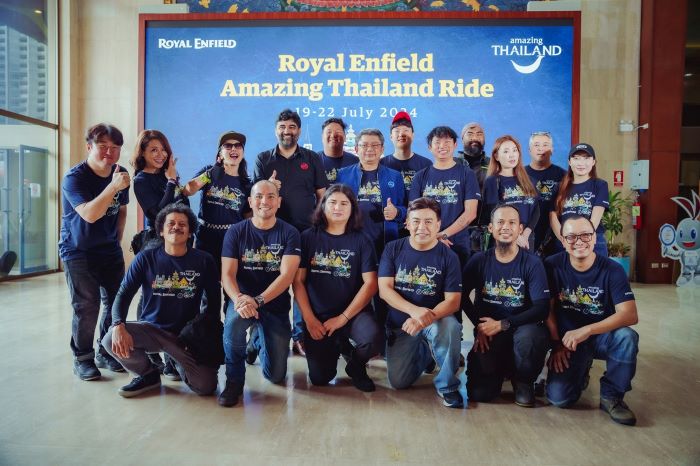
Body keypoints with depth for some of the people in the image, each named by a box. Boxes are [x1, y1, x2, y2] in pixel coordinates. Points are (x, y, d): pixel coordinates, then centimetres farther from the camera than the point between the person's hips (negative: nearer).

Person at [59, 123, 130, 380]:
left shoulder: (121, 174, 1)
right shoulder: (74, 177, -15)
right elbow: (89, 214, -29)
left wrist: (117, 241, 11)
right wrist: (113, 187, -36)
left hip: (110, 250, 5)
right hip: (78, 250, -5)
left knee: (117, 300, 4)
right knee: (87, 306, -7)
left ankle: (106, 353, 21)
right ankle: (82, 358, 11)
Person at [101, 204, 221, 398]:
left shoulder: (204, 261, -2)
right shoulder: (146, 258, -1)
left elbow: (214, 301, 4)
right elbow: (124, 294, -4)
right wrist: (118, 326, -23)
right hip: (150, 329, 1)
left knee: (206, 387, -18)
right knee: (112, 341, -28)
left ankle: (179, 363, 19)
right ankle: (148, 374, 4)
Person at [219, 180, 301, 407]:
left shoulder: (289, 233, -6)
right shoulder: (236, 232, -3)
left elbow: (287, 275, -16)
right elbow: (227, 274, -9)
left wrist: (258, 301, -30)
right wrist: (239, 299, -31)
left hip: (276, 305, 0)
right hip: (243, 299, 0)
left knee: (276, 375, 1)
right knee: (234, 320, -37)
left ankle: (261, 342, 35)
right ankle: (234, 380, -11)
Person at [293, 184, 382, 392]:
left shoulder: (360, 240, 0)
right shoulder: (308, 237, 1)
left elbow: (370, 283, -6)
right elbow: (298, 281, 0)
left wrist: (343, 318, -13)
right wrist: (309, 319, -9)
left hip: (353, 312, 0)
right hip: (317, 316, 1)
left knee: (373, 341, -31)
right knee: (320, 377, -7)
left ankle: (355, 364, 6)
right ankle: (337, 346, 28)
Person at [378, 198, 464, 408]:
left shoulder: (448, 256, -8)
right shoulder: (393, 249, -4)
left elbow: (453, 301, -13)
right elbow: (384, 289, -11)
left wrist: (426, 319, -33)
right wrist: (414, 311, -28)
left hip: (436, 319, -2)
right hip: (400, 324, 2)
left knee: (450, 327, -36)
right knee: (399, 382, -5)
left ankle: (447, 385, -10)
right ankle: (425, 354, 28)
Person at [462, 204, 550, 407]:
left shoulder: (532, 263, -6)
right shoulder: (479, 260, 1)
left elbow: (541, 308, -13)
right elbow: (462, 296, 4)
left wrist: (502, 325, -19)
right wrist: (479, 325, -10)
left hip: (522, 328, -1)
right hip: (487, 333, 2)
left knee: (529, 336, -38)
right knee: (480, 393, -15)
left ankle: (524, 381, -3)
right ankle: (501, 371, 23)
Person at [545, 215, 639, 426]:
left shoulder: (612, 270, -12)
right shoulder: (552, 266, -9)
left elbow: (630, 315, -23)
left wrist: (586, 330, -32)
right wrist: (557, 344, -8)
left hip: (602, 337, 0)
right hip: (567, 340, 0)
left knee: (627, 337, -34)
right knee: (558, 398, -17)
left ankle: (611, 396, -9)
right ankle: (581, 369, 19)